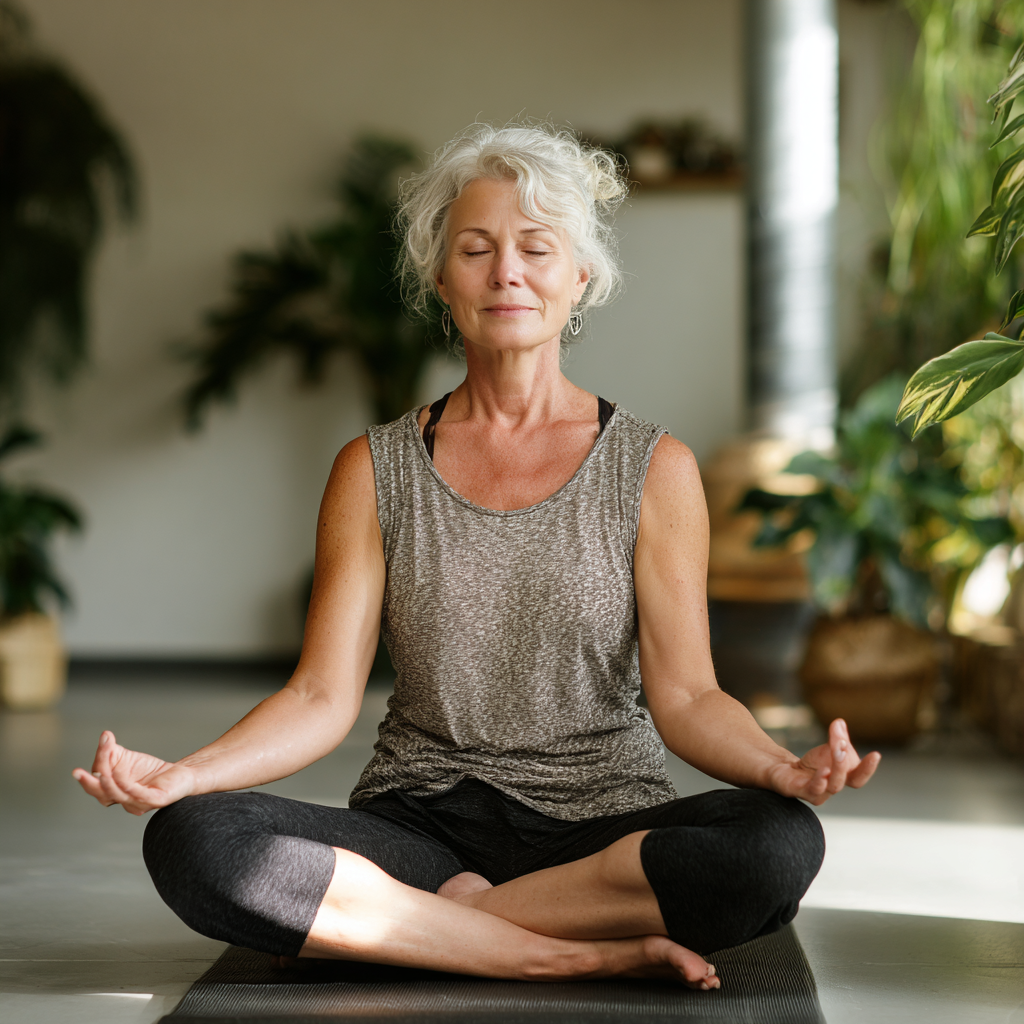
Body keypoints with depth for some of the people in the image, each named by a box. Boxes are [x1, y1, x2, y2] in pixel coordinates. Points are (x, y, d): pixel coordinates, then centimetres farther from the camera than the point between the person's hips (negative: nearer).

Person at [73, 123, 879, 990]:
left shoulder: (654, 470, 4)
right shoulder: (375, 471, 7)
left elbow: (686, 697, -3)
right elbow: (322, 697, 0)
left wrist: (778, 767, -25)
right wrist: (181, 774, -18)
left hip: (604, 826, -1)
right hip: (422, 822, 1)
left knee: (779, 843, -33)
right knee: (192, 840, -28)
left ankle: (448, 916, -17)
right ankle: (596, 954, -23)